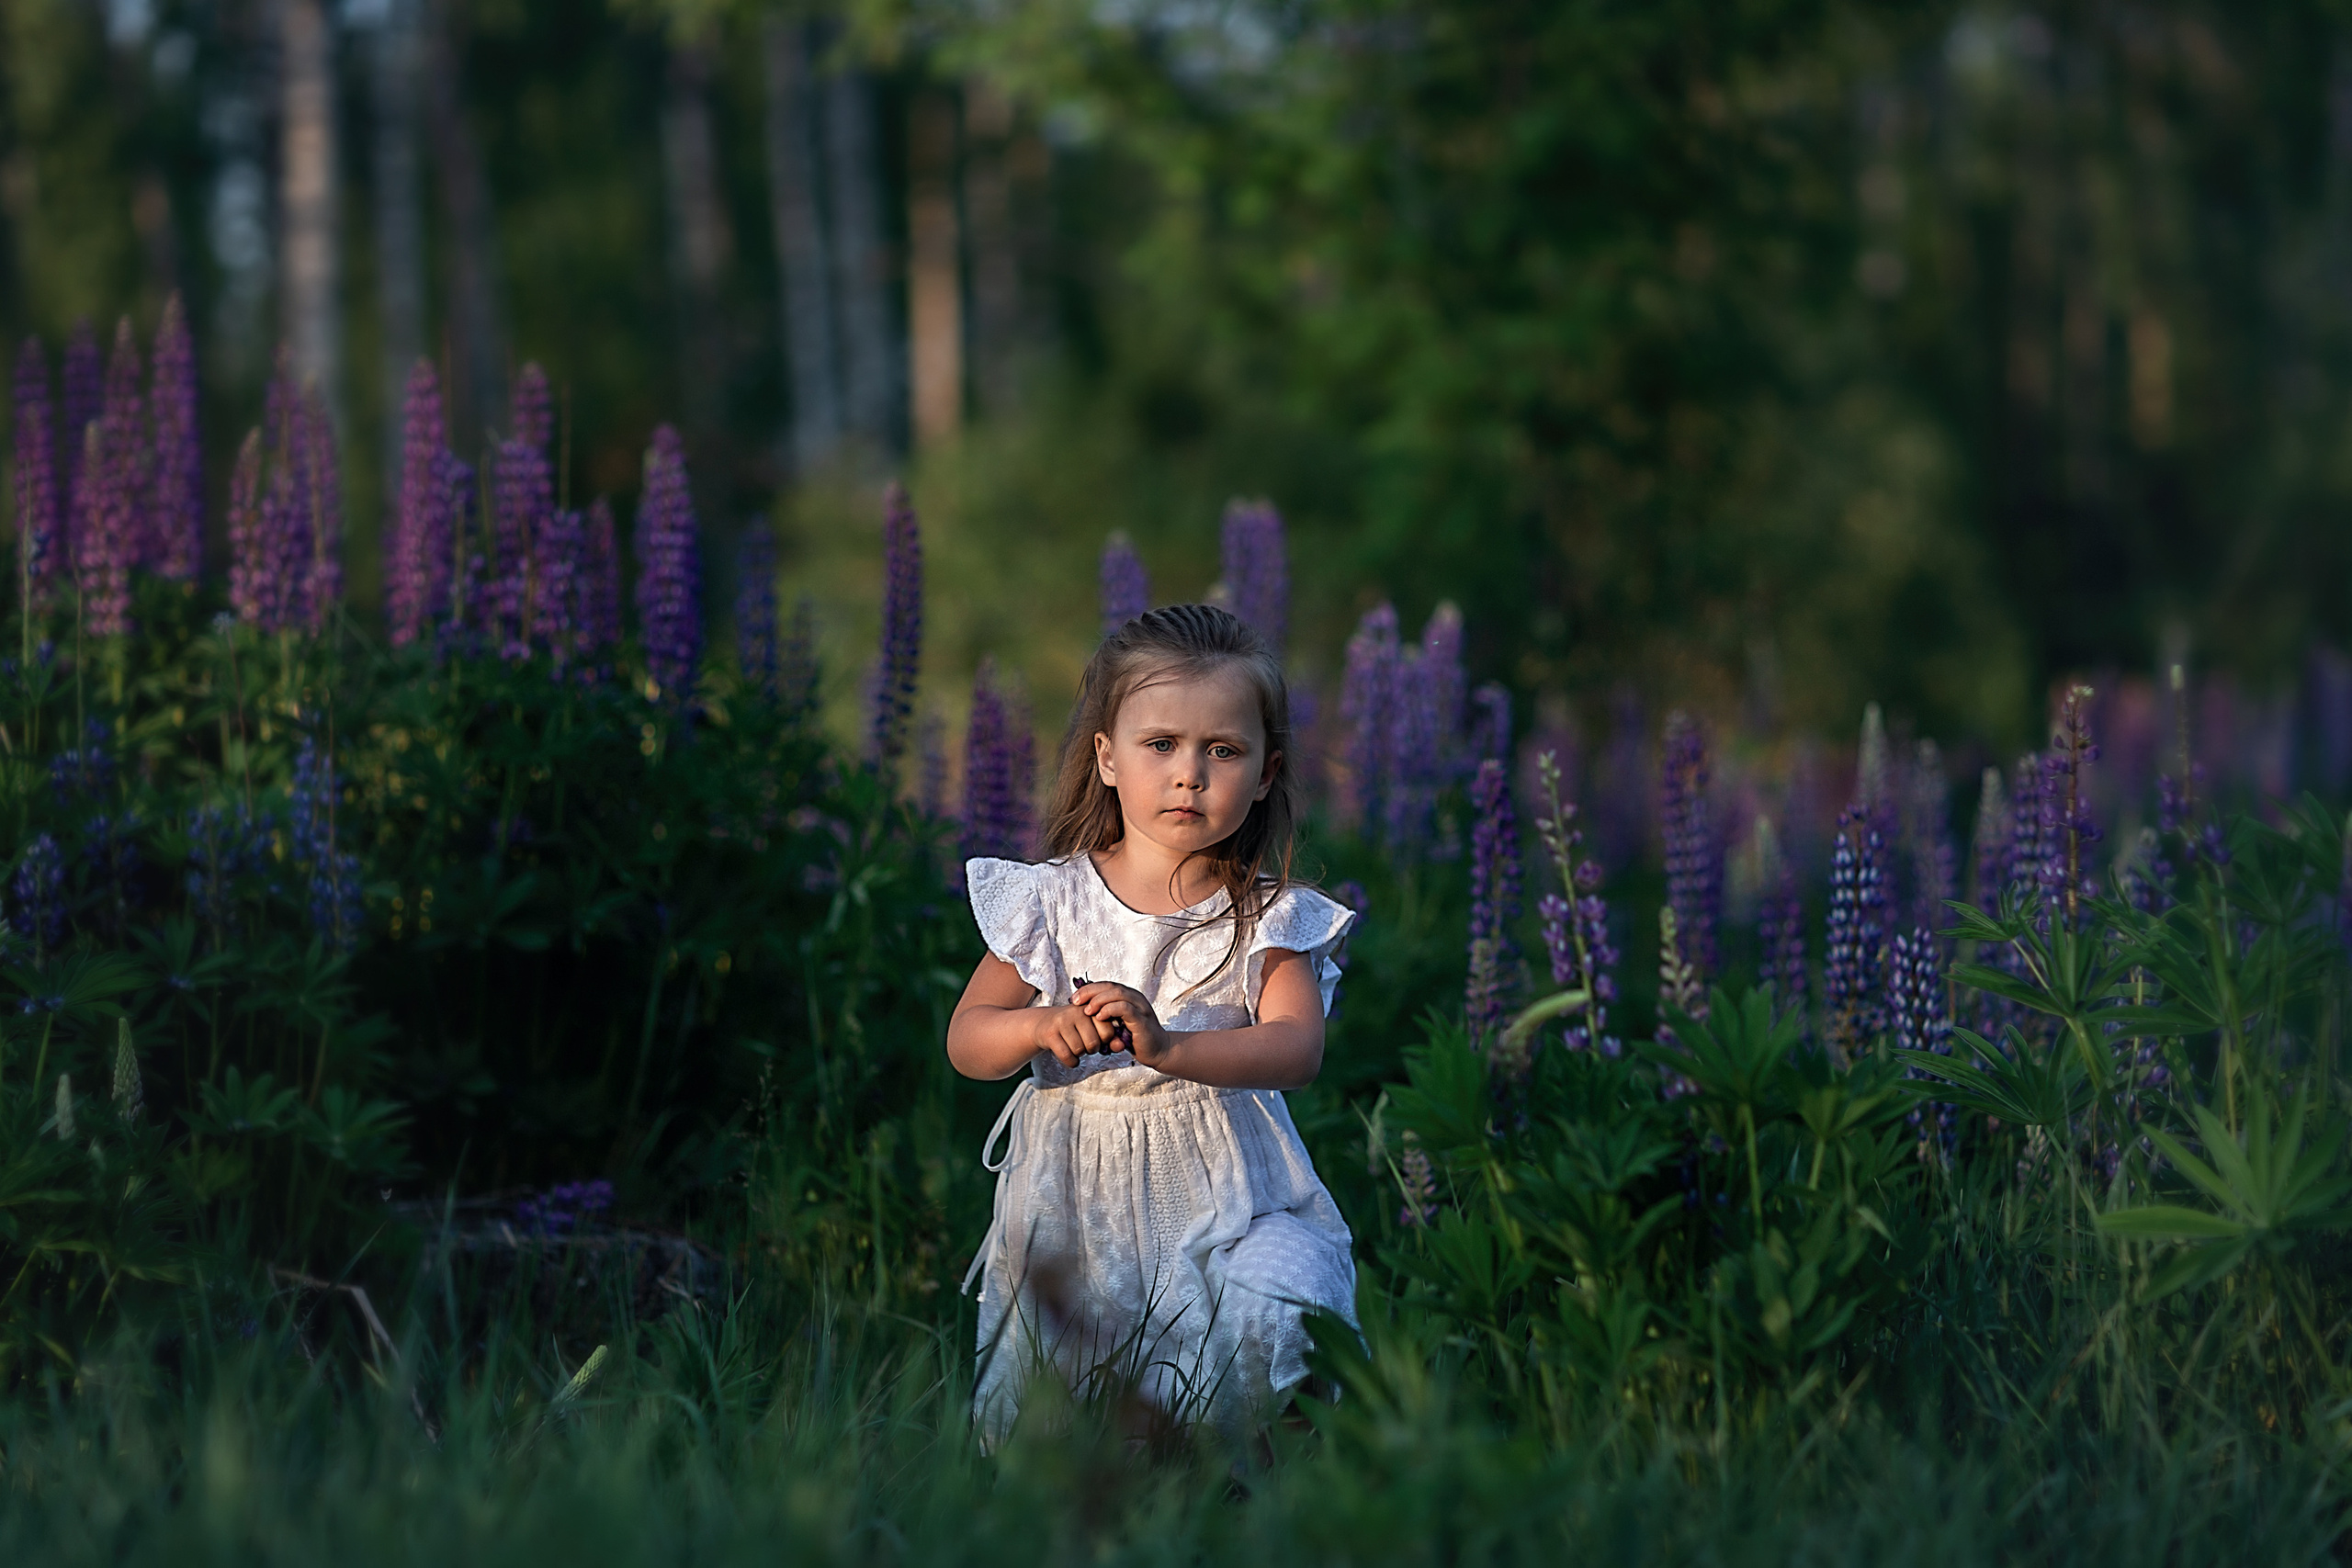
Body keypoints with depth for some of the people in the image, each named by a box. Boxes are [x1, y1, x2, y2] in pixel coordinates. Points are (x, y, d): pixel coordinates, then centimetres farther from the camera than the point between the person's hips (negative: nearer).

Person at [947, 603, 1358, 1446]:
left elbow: (1297, 1049, -19)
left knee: (1278, 1315, -25)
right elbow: (965, 1040, 1)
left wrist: (1167, 1046, -37)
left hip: (1219, 1189, -1)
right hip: (1073, 1202, 1)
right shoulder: (1051, 901, 0)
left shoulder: (1269, 919, -4)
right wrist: (1042, 1029, -22)